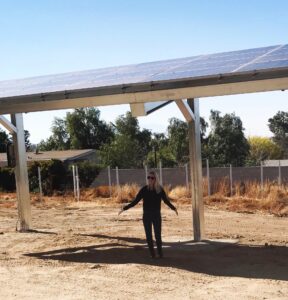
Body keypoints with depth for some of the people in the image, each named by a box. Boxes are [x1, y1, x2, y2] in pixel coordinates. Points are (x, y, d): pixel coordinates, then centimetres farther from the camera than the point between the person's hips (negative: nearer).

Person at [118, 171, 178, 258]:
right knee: (148, 236, 3)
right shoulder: (144, 189, -2)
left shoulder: (160, 189, -2)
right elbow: (135, 201, 1)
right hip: (146, 215, 1)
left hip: (157, 215, -1)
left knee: (158, 235, -2)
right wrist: (125, 208, -5)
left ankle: (160, 253, 14)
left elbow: (166, 201, 11)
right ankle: (152, 253, 15)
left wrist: (173, 208, 1)